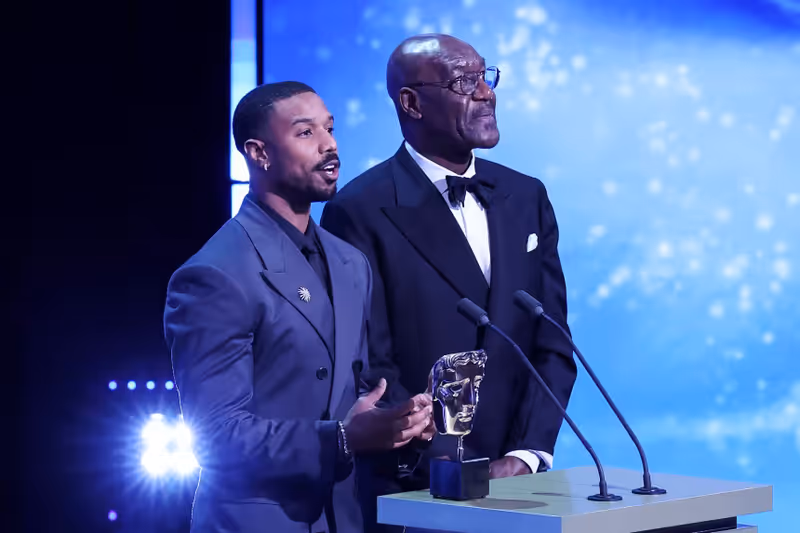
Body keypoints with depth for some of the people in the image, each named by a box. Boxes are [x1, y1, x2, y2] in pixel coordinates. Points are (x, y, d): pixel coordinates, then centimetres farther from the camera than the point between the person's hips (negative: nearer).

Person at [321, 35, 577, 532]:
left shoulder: (526, 197, 8)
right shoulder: (360, 211, -10)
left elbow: (552, 344, 5)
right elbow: (371, 368, -14)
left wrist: (526, 454, -8)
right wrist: (453, 468, -18)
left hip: (515, 484, 5)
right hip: (409, 491, -5)